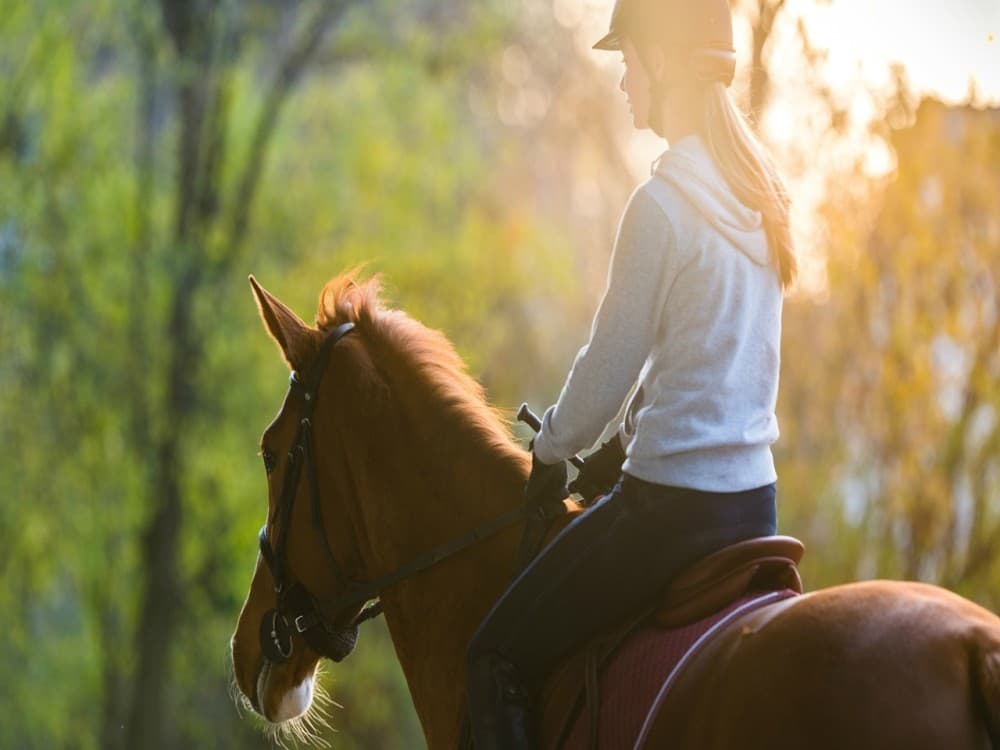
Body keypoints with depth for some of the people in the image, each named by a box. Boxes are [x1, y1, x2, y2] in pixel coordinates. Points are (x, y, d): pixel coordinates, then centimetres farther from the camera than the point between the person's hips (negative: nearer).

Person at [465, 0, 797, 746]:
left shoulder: (663, 202, -17)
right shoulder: (760, 195, 8)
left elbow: (609, 365, -12)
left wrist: (550, 449, 5)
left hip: (671, 504, -9)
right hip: (755, 495, 9)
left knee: (500, 658, 1)